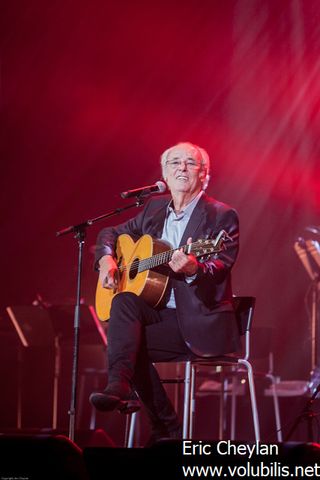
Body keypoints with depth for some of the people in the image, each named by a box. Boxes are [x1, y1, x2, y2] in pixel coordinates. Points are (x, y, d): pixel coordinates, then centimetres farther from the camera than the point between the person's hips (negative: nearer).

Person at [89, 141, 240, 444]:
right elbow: (111, 234, 24)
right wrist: (106, 259, 2)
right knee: (125, 301, -25)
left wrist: (193, 269, -40)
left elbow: (220, 267, -18)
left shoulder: (222, 216, -5)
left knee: (127, 341, -24)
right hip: (161, 313, 6)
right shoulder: (155, 208, 14)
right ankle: (119, 385, -31)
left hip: (202, 321, -6)